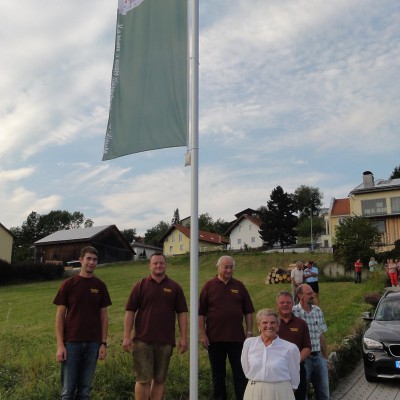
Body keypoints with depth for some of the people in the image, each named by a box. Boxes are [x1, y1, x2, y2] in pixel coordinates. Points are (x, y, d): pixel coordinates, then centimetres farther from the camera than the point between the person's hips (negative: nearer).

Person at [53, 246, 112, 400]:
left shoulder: (100, 286, 5)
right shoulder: (68, 284, -2)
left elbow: (103, 316, 8)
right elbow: (60, 315, -2)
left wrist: (103, 343, 2)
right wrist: (60, 345, -8)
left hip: (93, 343, 2)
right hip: (71, 342, -2)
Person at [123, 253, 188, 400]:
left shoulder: (175, 287, 6)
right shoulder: (140, 286, 3)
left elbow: (182, 313, 6)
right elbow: (130, 312, 1)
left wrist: (183, 337, 0)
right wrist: (126, 336, -6)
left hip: (166, 341, 2)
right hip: (143, 341, -2)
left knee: (160, 380, 10)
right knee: (143, 380, -1)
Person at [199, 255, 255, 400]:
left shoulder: (239, 286, 4)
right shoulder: (209, 286, -2)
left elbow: (248, 311, 7)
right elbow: (201, 313, -3)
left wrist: (249, 332, 2)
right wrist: (202, 334, -8)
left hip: (236, 337, 1)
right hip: (214, 337, -1)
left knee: (240, 372, 7)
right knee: (218, 373, 12)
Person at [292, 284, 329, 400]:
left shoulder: (318, 311, 5)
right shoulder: (293, 312, -14)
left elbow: (321, 336, 12)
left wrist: (326, 358, 13)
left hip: (319, 357, 5)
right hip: (303, 358, -5)